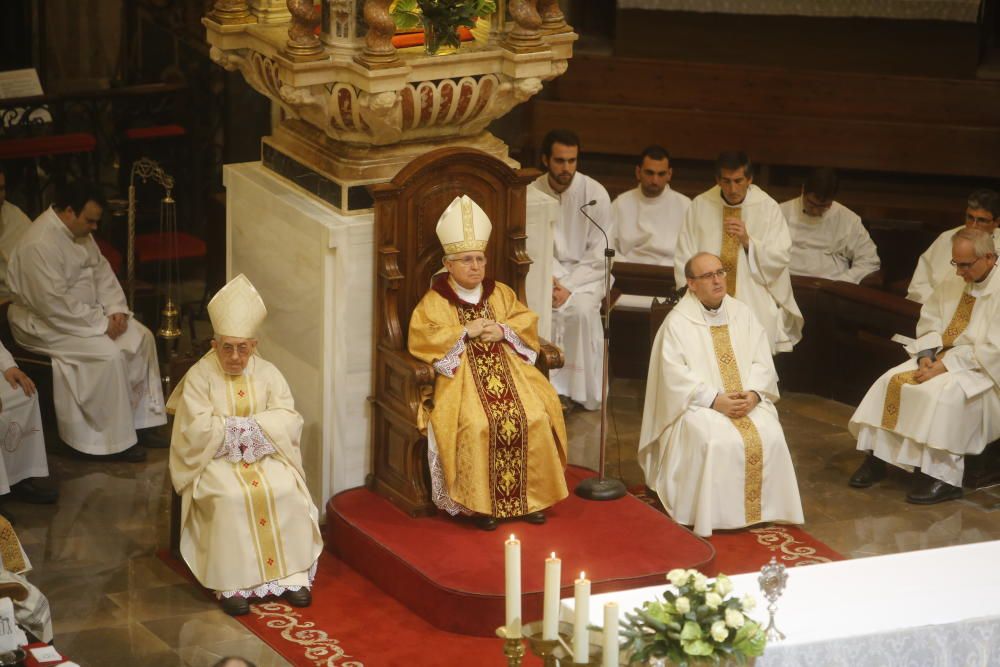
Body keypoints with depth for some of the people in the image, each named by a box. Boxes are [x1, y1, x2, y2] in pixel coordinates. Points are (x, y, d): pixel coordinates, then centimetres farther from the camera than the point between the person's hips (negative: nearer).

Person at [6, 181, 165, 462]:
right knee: (109, 354, -26)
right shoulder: (39, 245, -27)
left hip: (84, 313, 10)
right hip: (45, 324, -10)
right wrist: (101, 323, -23)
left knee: (141, 338, -3)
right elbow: (55, 305, -30)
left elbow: (102, 270, 13)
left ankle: (138, 420, 4)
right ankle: (116, 441, -15)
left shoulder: (79, 233, 4)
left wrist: (116, 309, -3)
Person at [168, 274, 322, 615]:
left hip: (264, 455, 3)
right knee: (232, 498, -31)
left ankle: (292, 574, -15)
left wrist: (245, 426, -17)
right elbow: (197, 428, -16)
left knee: (286, 491, -25)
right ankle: (232, 584, -25)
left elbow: (289, 420, -3)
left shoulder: (267, 373, 6)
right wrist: (254, 424, -13)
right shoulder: (199, 376, -4)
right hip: (216, 460, -3)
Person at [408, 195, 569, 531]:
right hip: (462, 377, -4)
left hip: (508, 371, 4)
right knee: (478, 425, -32)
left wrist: (502, 331, -7)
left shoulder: (500, 293, 17)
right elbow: (420, 338, -9)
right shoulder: (435, 300, 3)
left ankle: (531, 496, -9)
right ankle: (479, 502, -20)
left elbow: (527, 321, 13)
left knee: (535, 418, -21)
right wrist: (465, 332, -13)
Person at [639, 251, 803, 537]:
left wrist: (753, 393, -12)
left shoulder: (742, 313, 11)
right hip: (699, 405, -4)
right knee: (721, 444, -32)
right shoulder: (677, 321, -3)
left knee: (770, 439, -23)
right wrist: (715, 400, -20)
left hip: (748, 402, 4)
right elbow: (675, 375, -11)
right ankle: (717, 516, -18)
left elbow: (762, 362, 8)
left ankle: (765, 512, -8)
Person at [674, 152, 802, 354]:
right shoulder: (700, 205, 3)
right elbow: (684, 257, 7)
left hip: (755, 302, -1)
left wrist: (748, 241, -16)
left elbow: (780, 259, -1)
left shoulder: (768, 208, 0)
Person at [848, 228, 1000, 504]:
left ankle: (943, 476, -29)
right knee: (891, 381, -11)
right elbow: (928, 326, 14)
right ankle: (877, 456, -9)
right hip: (941, 358, 7)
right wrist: (926, 356, -8)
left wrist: (945, 366, -22)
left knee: (942, 393, -33)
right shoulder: (951, 285, 10)